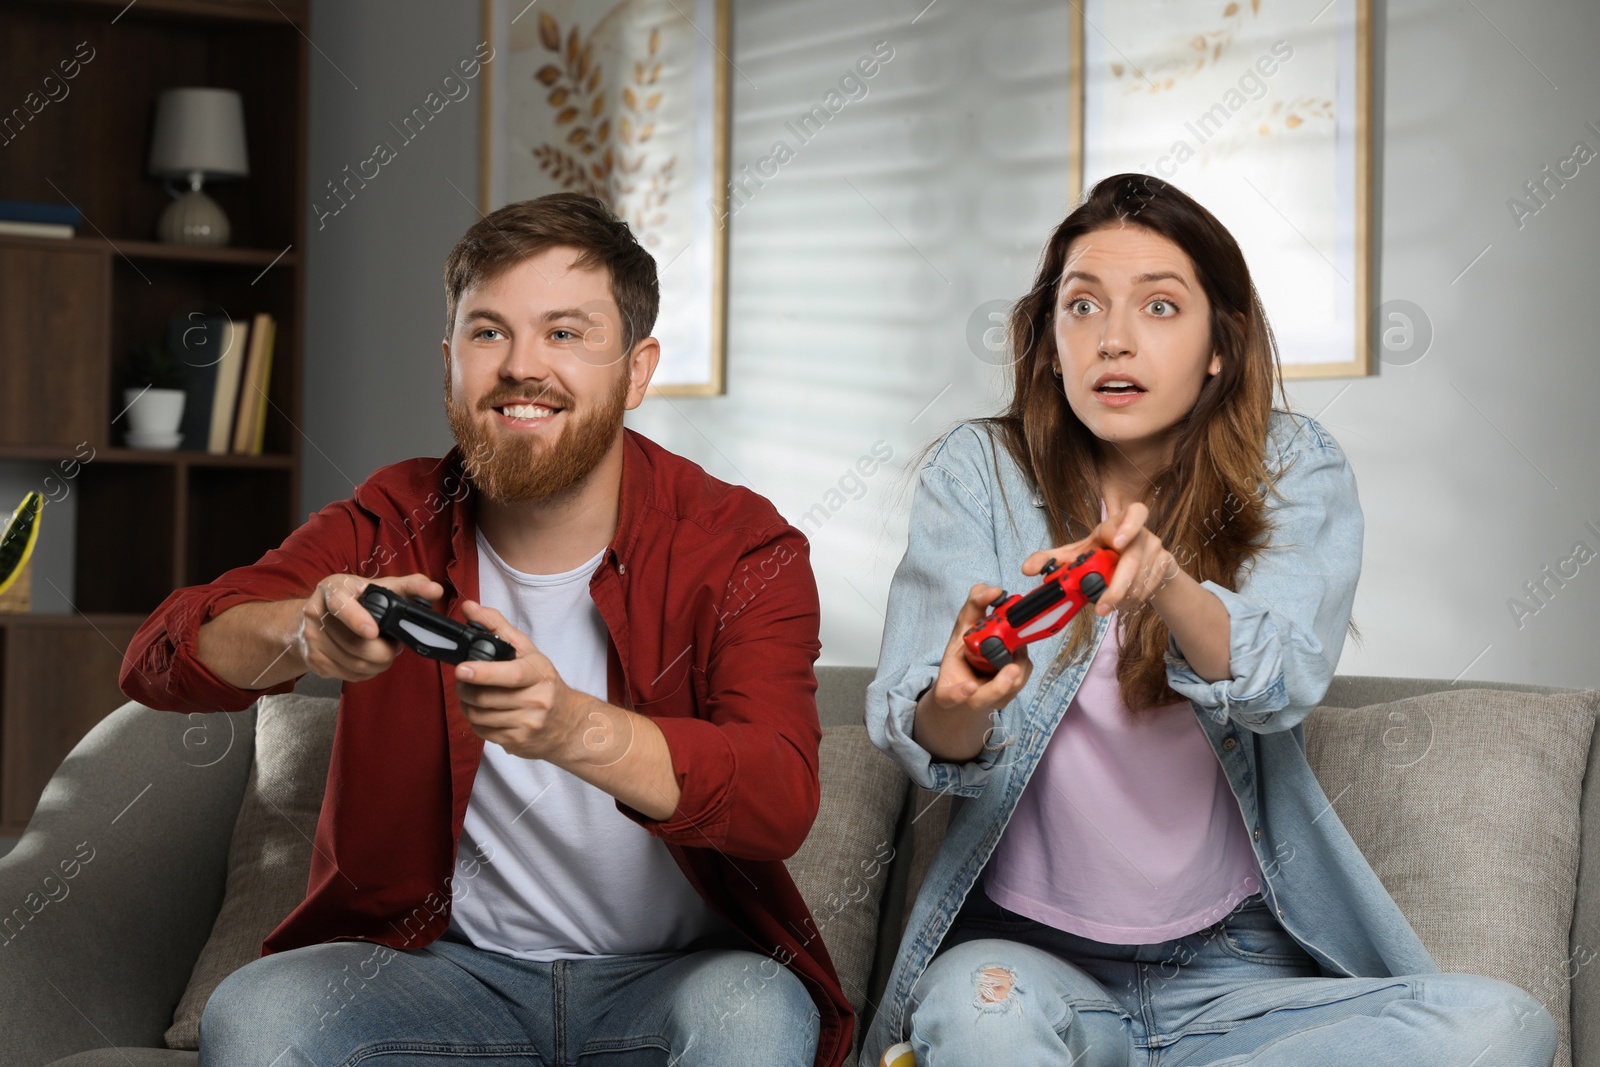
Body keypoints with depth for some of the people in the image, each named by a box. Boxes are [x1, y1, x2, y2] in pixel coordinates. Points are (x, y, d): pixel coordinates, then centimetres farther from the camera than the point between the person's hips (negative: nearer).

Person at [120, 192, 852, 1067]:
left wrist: (574, 728, -46)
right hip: (445, 957, 2)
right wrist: (300, 632, -39)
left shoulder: (740, 548, -10)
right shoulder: (391, 528, -2)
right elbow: (155, 660, -14)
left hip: (678, 972, -2)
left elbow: (782, 799, -27)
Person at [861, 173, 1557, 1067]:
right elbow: (917, 739, -10)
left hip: (1238, 967, 4)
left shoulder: (1295, 469, 3)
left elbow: (1282, 681, -16)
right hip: (1032, 950, -4)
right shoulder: (979, 472, 2)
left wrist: (1163, 580, -38)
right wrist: (957, 704, -36)